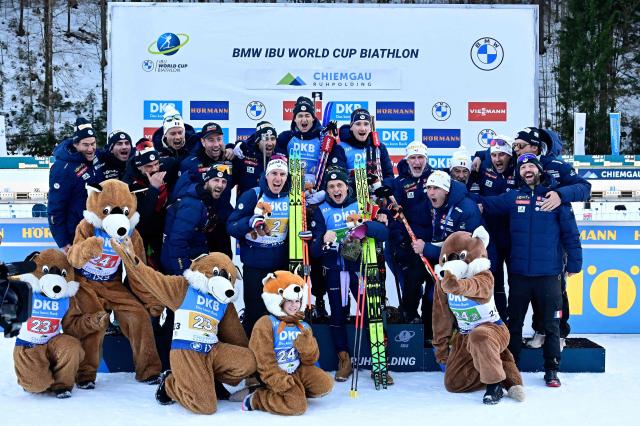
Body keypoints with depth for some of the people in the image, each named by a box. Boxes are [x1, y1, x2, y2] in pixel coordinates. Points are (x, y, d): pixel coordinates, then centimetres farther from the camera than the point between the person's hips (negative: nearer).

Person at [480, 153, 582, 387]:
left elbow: (570, 232, -1)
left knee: (551, 324, 7)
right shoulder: (513, 197, 5)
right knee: (514, 322, 12)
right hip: (519, 273, 2)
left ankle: (552, 370, 20)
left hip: (549, 273, -2)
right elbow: (486, 203, 6)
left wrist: (574, 263, -1)